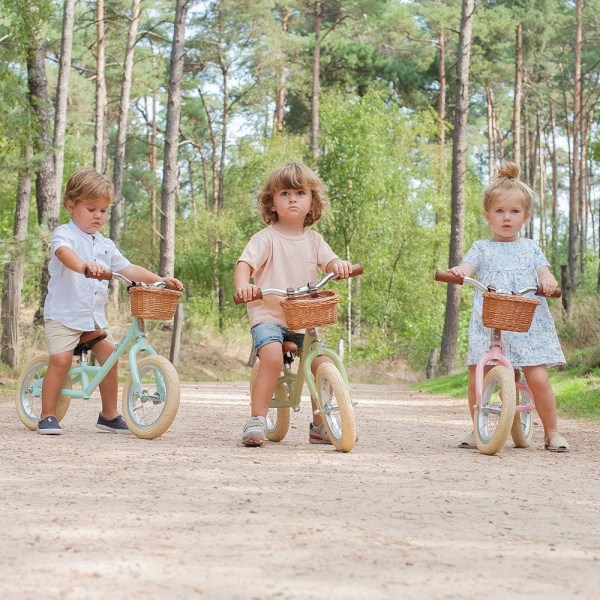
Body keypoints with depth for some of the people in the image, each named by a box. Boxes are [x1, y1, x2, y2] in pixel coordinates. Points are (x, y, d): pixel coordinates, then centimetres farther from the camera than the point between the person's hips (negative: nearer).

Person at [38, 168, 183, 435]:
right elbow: (64, 253, -32)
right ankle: (47, 416, -4)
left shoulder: (105, 245, 14)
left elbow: (128, 270, 15)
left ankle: (109, 415, 15)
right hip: (63, 313, -6)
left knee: (109, 355, 1)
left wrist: (160, 280, 2)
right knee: (60, 359, -16)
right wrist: (85, 266, -53)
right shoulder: (64, 234, -8)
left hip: (95, 316, 6)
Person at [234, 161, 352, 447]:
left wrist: (340, 265, -26)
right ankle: (257, 421, -22)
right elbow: (244, 263, -16)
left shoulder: (313, 240, 11)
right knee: (272, 357, -32)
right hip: (268, 315, -5)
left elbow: (329, 262, 0)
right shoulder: (266, 238, -4)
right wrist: (242, 285, -39)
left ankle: (319, 426, 11)